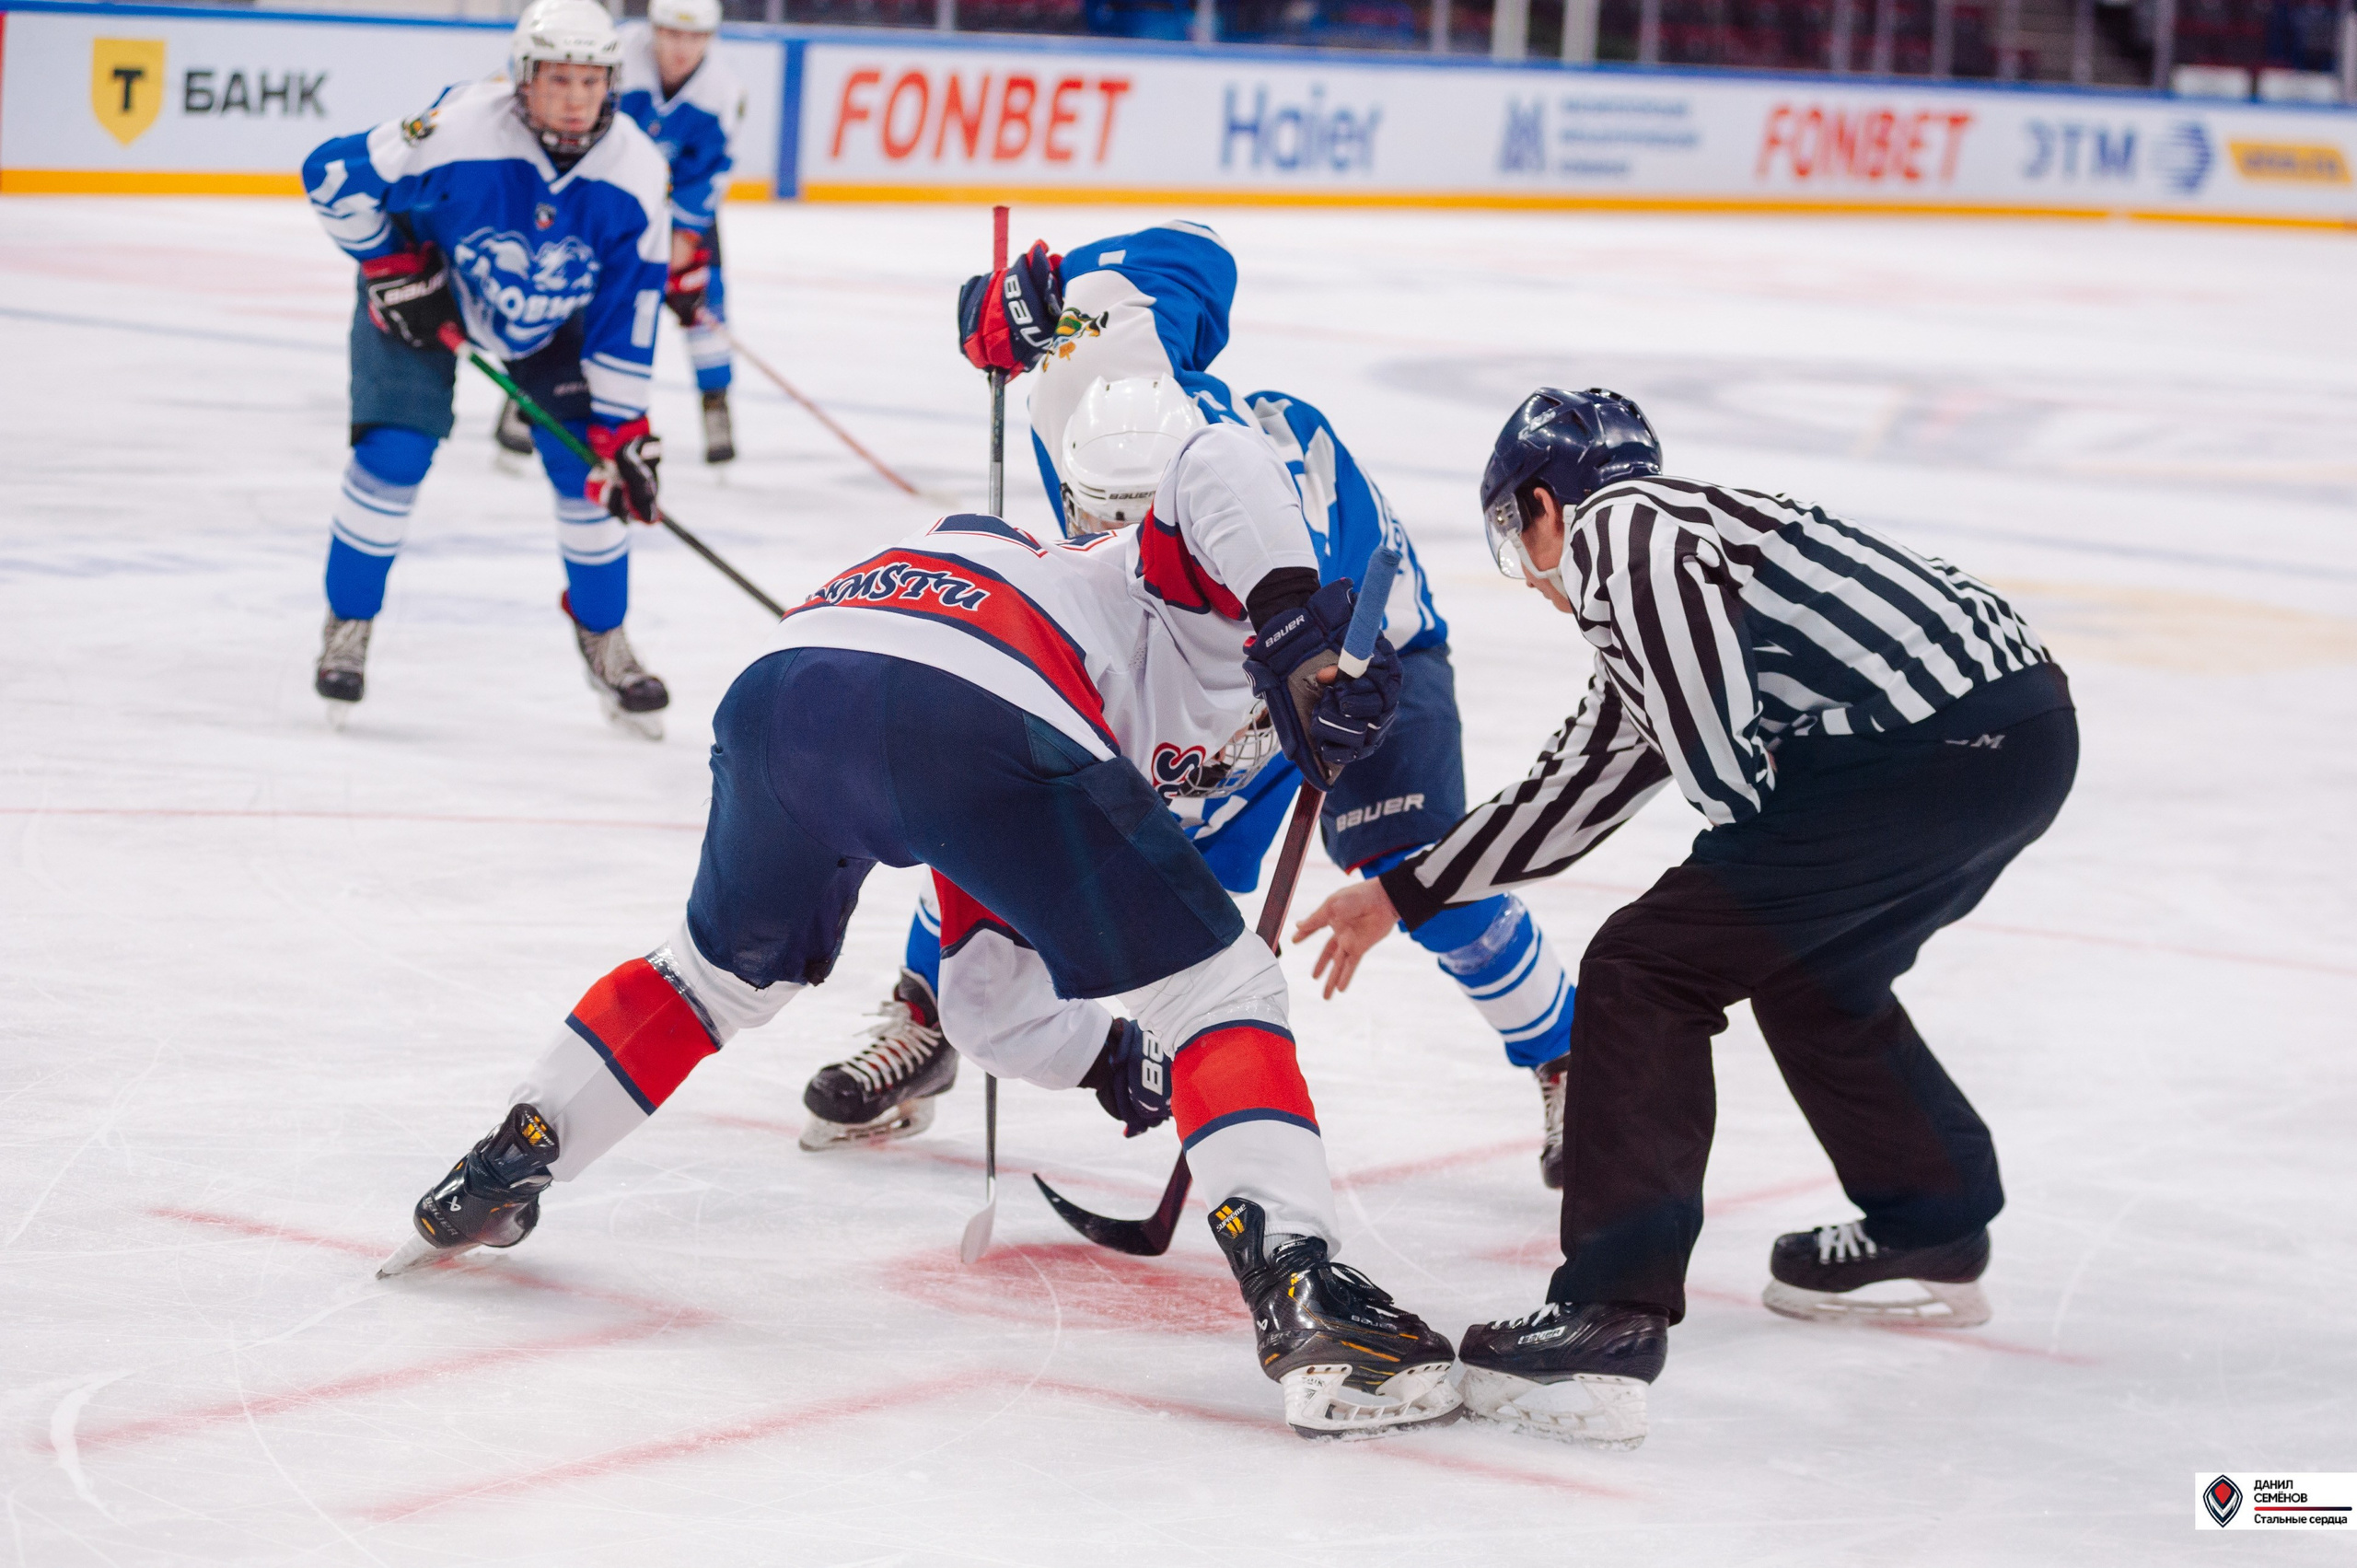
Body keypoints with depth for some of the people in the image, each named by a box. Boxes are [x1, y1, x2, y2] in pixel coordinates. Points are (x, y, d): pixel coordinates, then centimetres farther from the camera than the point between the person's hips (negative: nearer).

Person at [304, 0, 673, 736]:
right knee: (393, 455, -14)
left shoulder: (634, 172, -25)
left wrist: (622, 429, -16)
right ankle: (348, 623, 9)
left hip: (553, 319, 3)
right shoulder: (457, 131, -37)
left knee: (588, 469, -5)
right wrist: (392, 266, -18)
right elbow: (332, 175, -23)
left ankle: (603, 640, 18)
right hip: (424, 294, -3)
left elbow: (626, 312, -15)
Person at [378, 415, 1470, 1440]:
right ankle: (1304, 1302, -12)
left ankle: (490, 1182, 40)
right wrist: (1297, 635, -2)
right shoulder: (1176, 592, 31)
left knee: (725, 968, 37)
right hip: (962, 713, -7)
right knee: (1218, 988, 4)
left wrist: (1111, 1064, 36)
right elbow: (1221, 465, 6)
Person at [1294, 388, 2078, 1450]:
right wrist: (1403, 895, 48)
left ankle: (1611, 1325, -10)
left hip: (1919, 751, -10)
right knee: (1803, 969, 31)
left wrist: (1752, 837, -6)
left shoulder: (1614, 527, 5)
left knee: (1647, 972, -4)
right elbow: (1575, 788, 41)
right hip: (2029, 729, 10)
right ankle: (1933, 1237, 41)